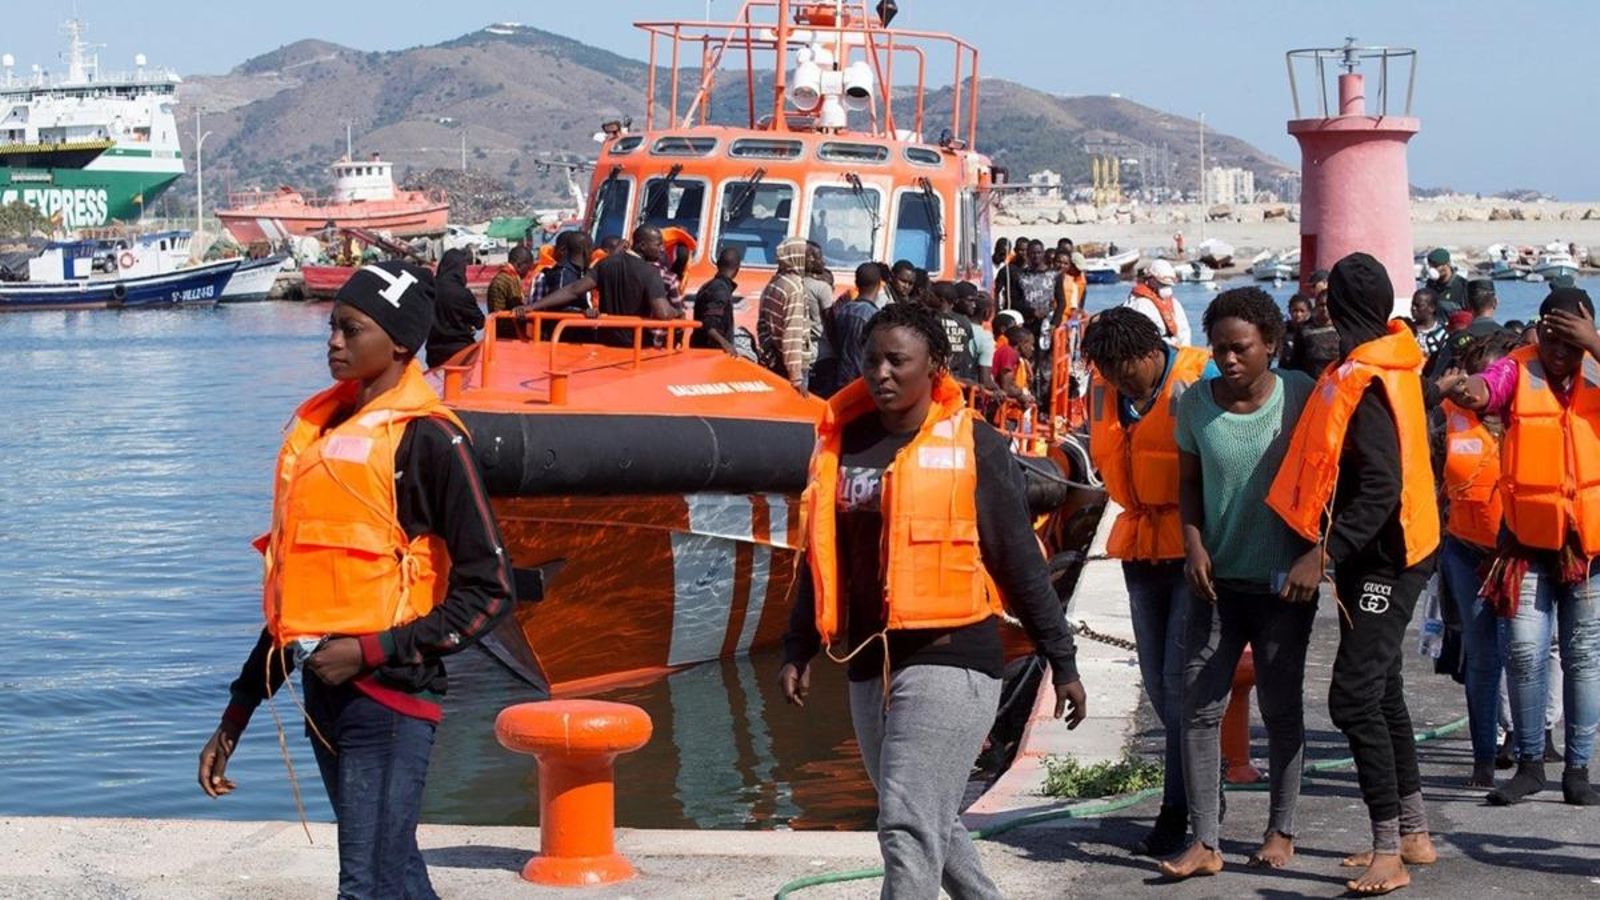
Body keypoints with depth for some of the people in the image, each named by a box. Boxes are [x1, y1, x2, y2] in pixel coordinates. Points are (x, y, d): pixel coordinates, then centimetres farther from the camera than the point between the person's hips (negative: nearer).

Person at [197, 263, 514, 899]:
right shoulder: (316, 428, 14)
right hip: (323, 687, 8)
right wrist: (234, 719, 20)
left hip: (388, 692, -8)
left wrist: (371, 651, -15)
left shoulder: (427, 439, -8)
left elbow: (488, 590, -10)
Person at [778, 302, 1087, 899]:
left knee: (908, 829, -12)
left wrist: (1061, 661, 0)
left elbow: (1021, 562, -2)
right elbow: (821, 558, 17)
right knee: (931, 826, 16)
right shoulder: (843, 444, 8)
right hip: (869, 665, 6)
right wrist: (798, 651, 13)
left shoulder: (973, 446, -5)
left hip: (949, 658, -6)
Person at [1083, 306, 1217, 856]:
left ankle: (1178, 808, -1)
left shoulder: (1202, 377, -12)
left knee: (1180, 677, -10)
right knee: (1157, 681, 10)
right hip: (1140, 543, 7)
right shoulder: (1105, 388, 6)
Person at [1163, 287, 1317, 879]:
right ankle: (1204, 842, -2)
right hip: (1218, 578, 2)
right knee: (1199, 704, -4)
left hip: (1283, 583, -2)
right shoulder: (1195, 403, -3)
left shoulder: (1301, 395, -9)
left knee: (1281, 707, 7)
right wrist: (1194, 545, -5)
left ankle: (1282, 831, 21)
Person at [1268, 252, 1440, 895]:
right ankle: (1413, 834, 26)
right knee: (1379, 691, 17)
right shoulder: (1392, 359, 9)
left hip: (1380, 561, -10)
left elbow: (1379, 490, -27)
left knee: (1355, 697, -13)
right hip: (1379, 557, 10)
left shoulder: (1363, 383, -20)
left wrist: (1324, 555, -30)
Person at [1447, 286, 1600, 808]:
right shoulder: (1518, 370, -4)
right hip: (1529, 536, -1)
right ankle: (1530, 764, 11)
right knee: (1524, 651, -3)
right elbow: (1480, 390, -25)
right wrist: (1462, 390, -47)